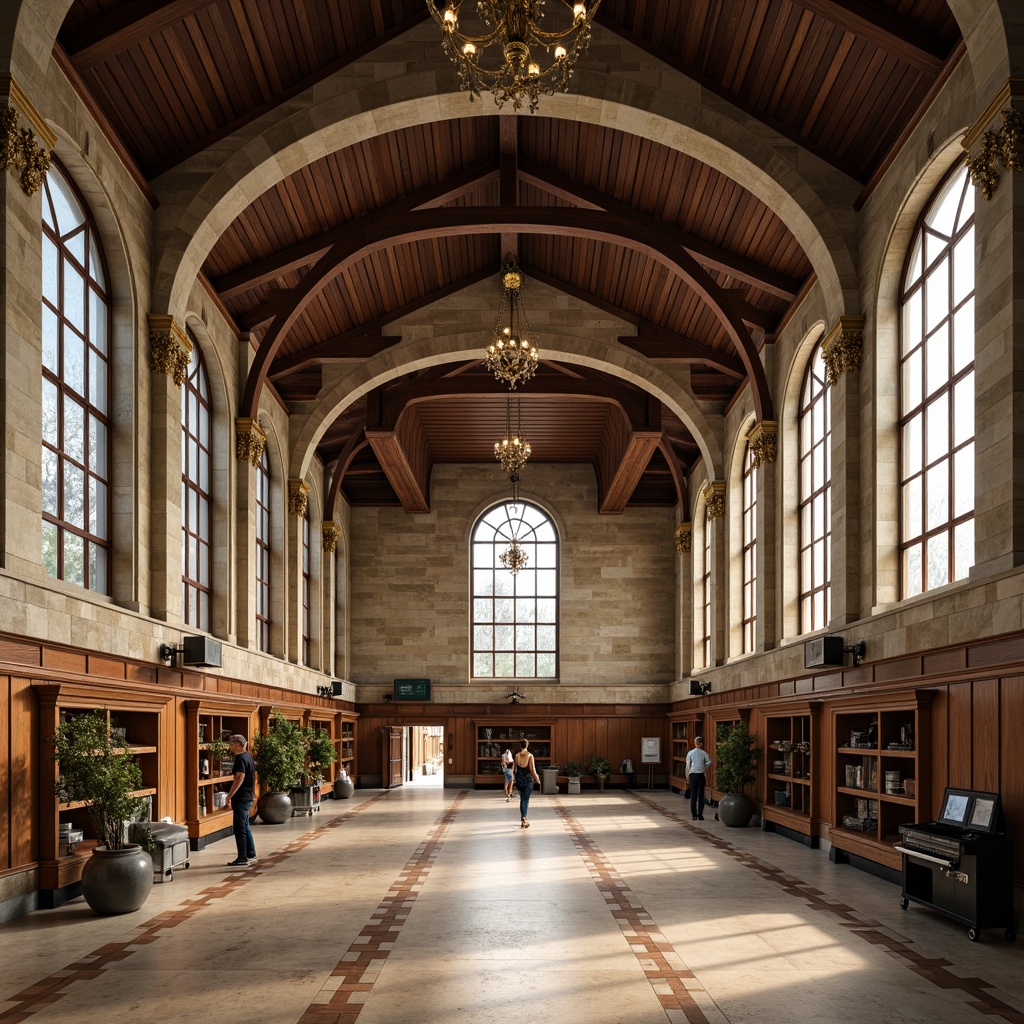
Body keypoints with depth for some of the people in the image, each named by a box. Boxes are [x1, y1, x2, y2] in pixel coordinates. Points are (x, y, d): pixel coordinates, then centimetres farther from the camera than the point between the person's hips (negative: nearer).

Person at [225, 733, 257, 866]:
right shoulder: (248, 756, 14)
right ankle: (251, 855, 22)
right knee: (245, 827, 17)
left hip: (241, 798, -10)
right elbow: (254, 776, 21)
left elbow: (240, 778, -26)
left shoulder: (240, 758, -17)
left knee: (239, 828, -6)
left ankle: (242, 858, -4)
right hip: (248, 797, 10)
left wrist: (230, 795, -23)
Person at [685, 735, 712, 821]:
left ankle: (694, 815, 6)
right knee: (701, 794, 5)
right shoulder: (704, 753, -1)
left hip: (692, 774, 1)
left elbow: (688, 766, 1)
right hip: (701, 775, -1)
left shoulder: (690, 753, 0)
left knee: (693, 794, 6)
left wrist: (687, 777, 8)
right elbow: (709, 762, -9)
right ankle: (700, 815, 3)